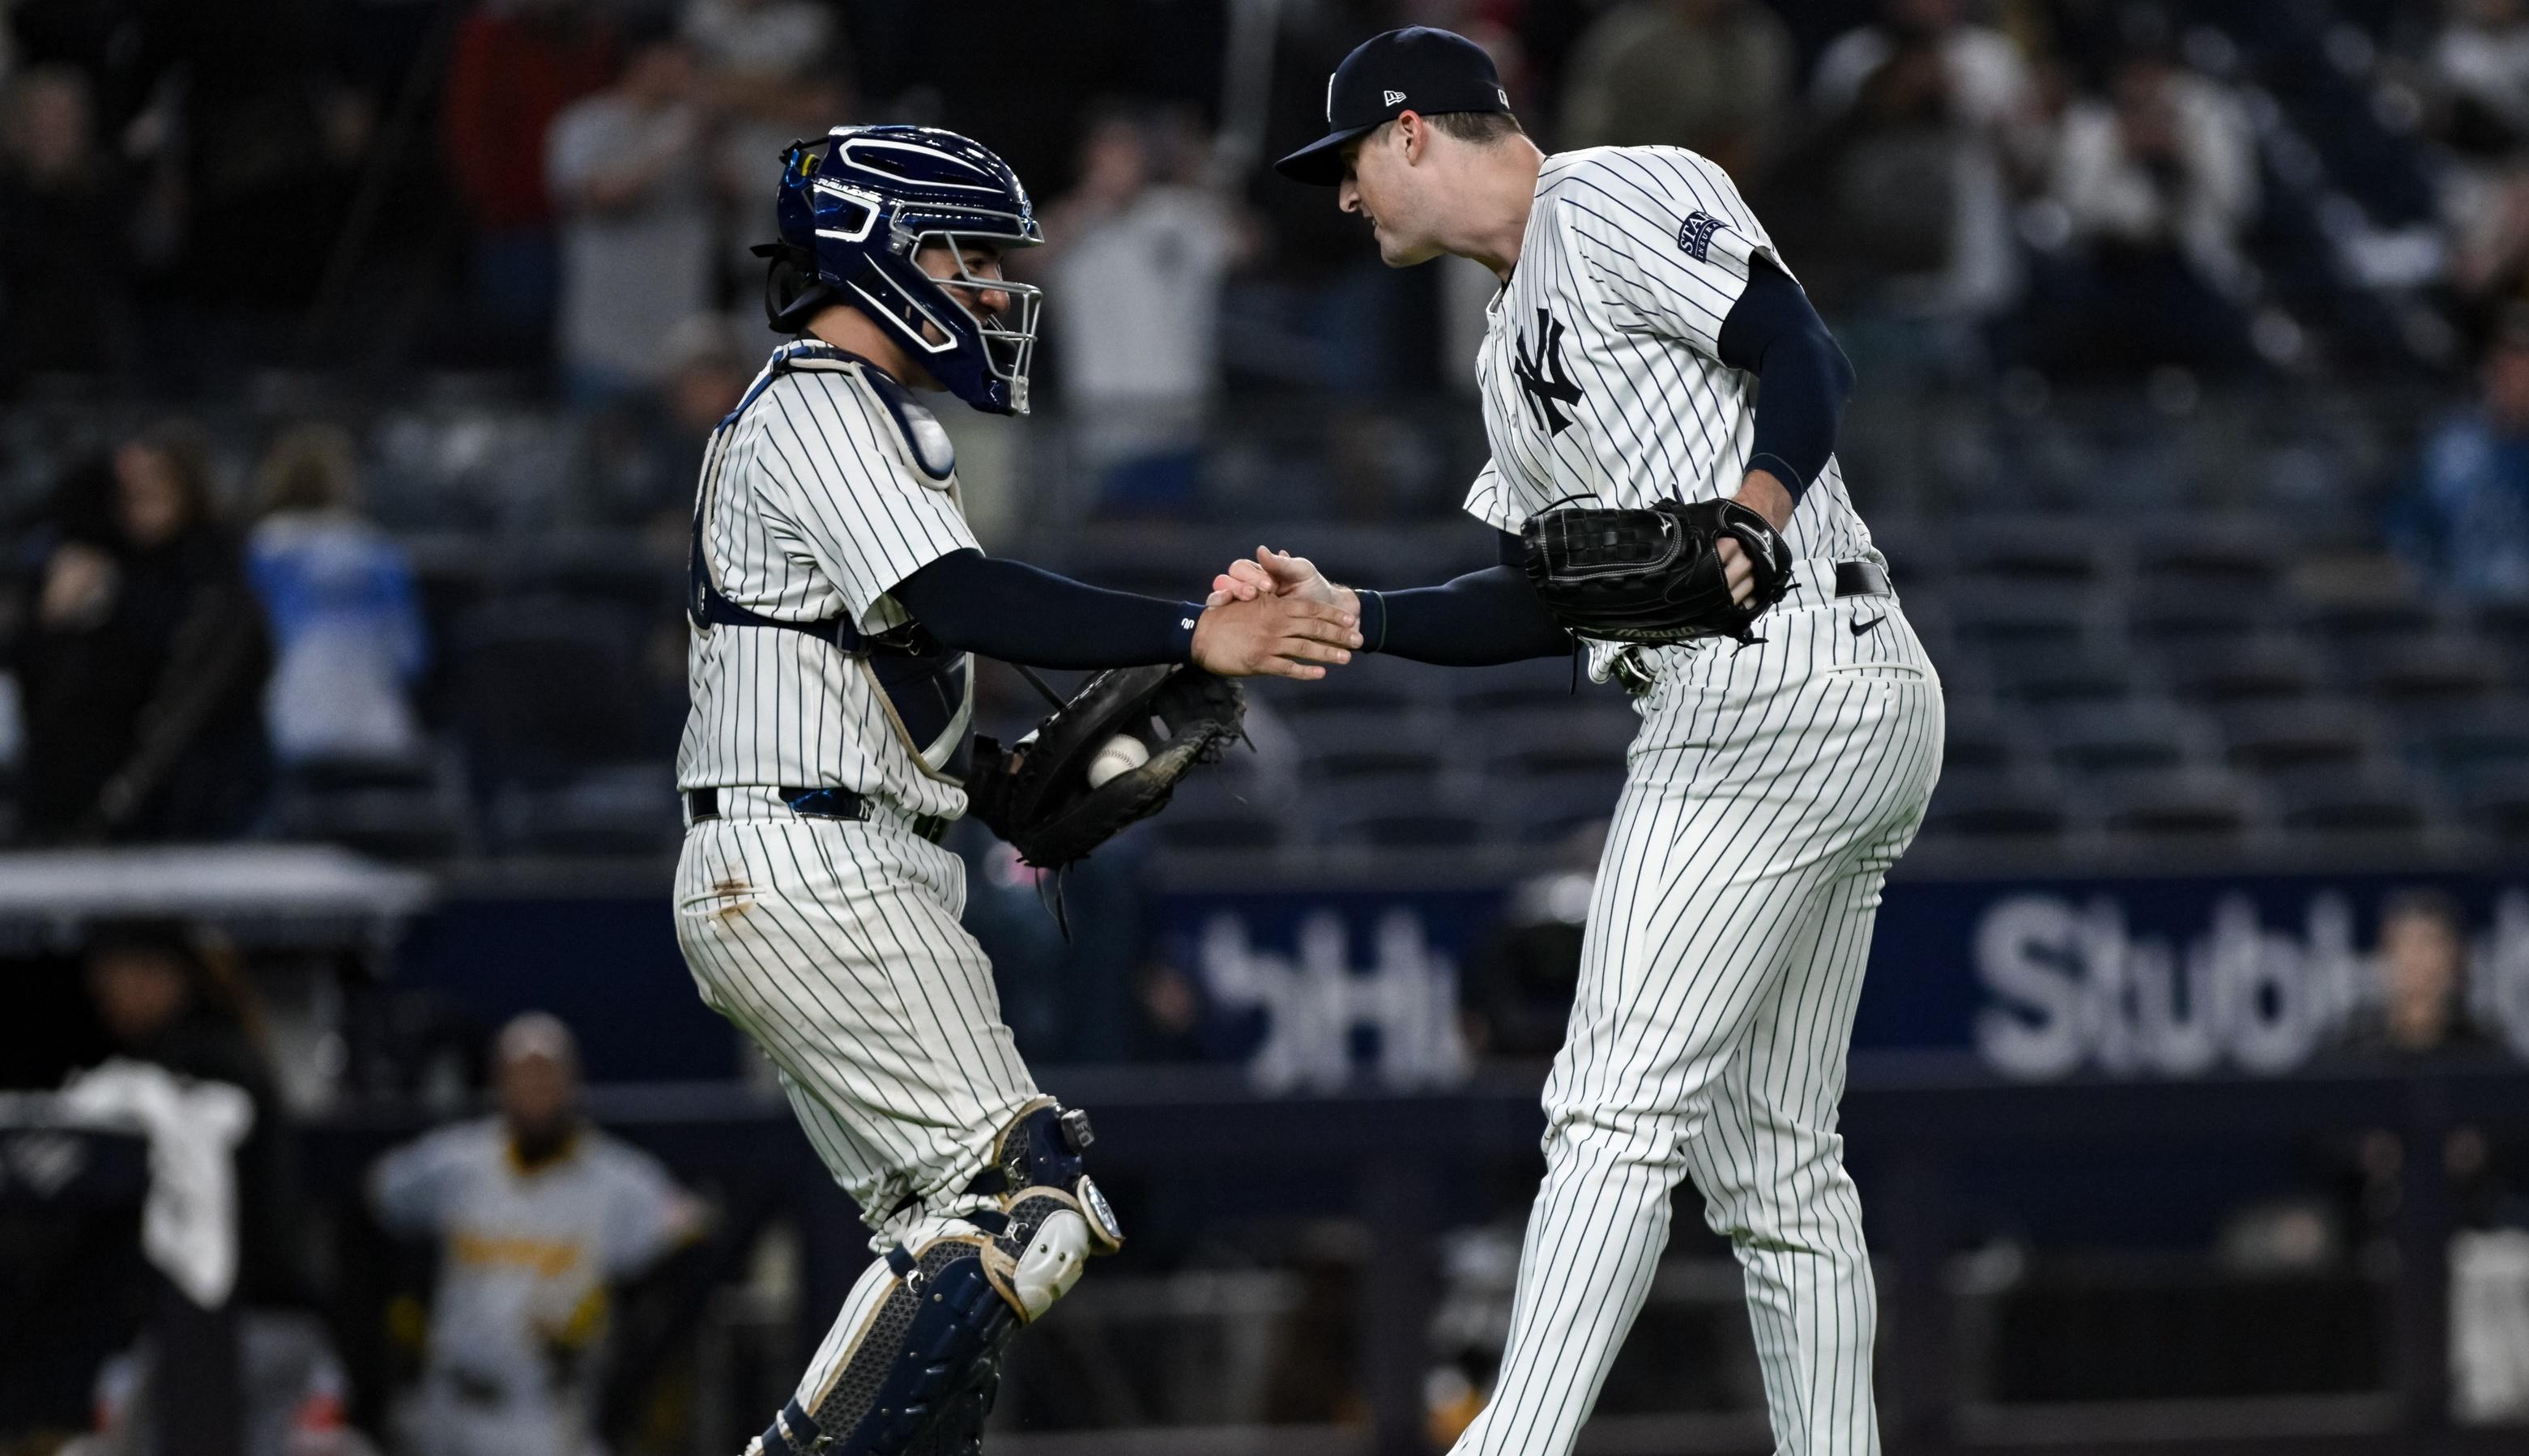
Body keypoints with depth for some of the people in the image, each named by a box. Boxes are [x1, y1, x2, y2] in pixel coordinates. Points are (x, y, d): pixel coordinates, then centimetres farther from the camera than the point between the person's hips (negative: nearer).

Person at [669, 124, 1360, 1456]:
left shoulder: (857, 421, 25)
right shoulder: (818, 411, -9)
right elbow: (962, 601, -23)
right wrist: (1196, 637, -27)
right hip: (810, 878, -11)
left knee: (949, 1239, 9)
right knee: (1018, 1203, -16)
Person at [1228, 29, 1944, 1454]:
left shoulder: (1611, 198, -3)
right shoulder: (1518, 344, 26)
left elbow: (1807, 356, -15)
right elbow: (1544, 605, 26)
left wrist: (1752, 515, -33)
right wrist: (1340, 612, 18)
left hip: (1771, 686, -10)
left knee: (1622, 1107, -14)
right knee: (1771, 1152, 10)